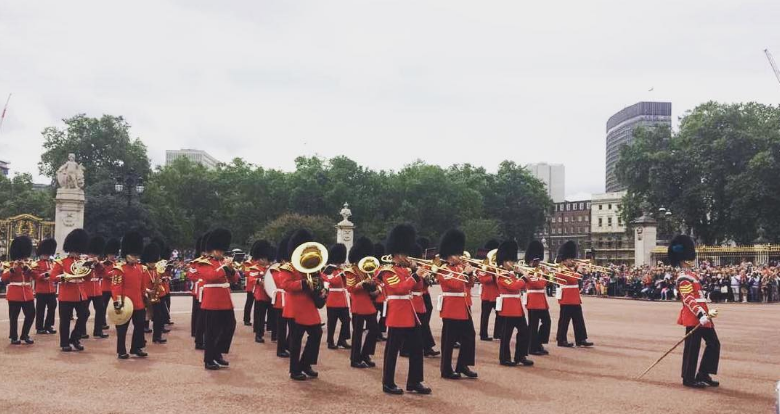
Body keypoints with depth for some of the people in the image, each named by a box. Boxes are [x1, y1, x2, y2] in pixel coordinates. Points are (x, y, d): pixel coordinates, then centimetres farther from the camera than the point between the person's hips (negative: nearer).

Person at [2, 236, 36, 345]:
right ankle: (14, 337, 12)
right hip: (14, 295, -4)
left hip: (27, 294, 4)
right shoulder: (10, 265, -1)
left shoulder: (30, 265, 9)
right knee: (14, 317, 2)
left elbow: (36, 276, -6)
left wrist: (27, 267, -17)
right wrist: (13, 268, -22)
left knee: (31, 314, 2)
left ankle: (25, 335, 17)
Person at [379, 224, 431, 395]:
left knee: (417, 347, 9)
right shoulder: (388, 271, -10)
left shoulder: (405, 269, 15)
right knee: (393, 349, -1)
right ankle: (388, 384, 7)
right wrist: (416, 275, -24)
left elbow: (414, 285, 10)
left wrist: (414, 271, -2)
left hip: (409, 312, 9)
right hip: (397, 313, -9)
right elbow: (401, 288, -23)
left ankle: (414, 382, 16)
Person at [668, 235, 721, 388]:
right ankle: (689, 379, 8)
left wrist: (706, 313, 24)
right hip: (693, 318, -10)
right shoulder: (684, 277, -15)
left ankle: (703, 374, 19)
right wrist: (700, 315, -29)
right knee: (692, 347, -2)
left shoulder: (691, 274, 17)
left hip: (701, 315, 10)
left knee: (714, 343, 12)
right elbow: (689, 299, -23)